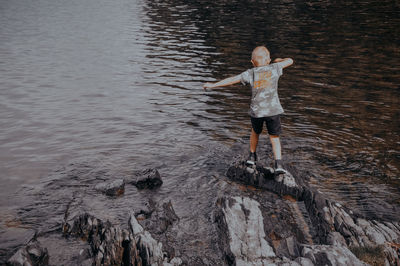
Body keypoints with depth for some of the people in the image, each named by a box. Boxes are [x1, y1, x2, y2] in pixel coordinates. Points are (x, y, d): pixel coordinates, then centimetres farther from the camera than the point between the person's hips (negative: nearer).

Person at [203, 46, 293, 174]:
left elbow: (232, 79, 2)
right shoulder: (274, 68, 5)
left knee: (255, 132, 26)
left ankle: (252, 156, 39)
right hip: (273, 110, -1)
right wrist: (279, 60, 38)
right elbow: (290, 61, 17)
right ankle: (278, 164, -8)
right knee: (274, 138, 6)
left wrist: (213, 84, 8)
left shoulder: (250, 73, 3)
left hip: (256, 110, 1)